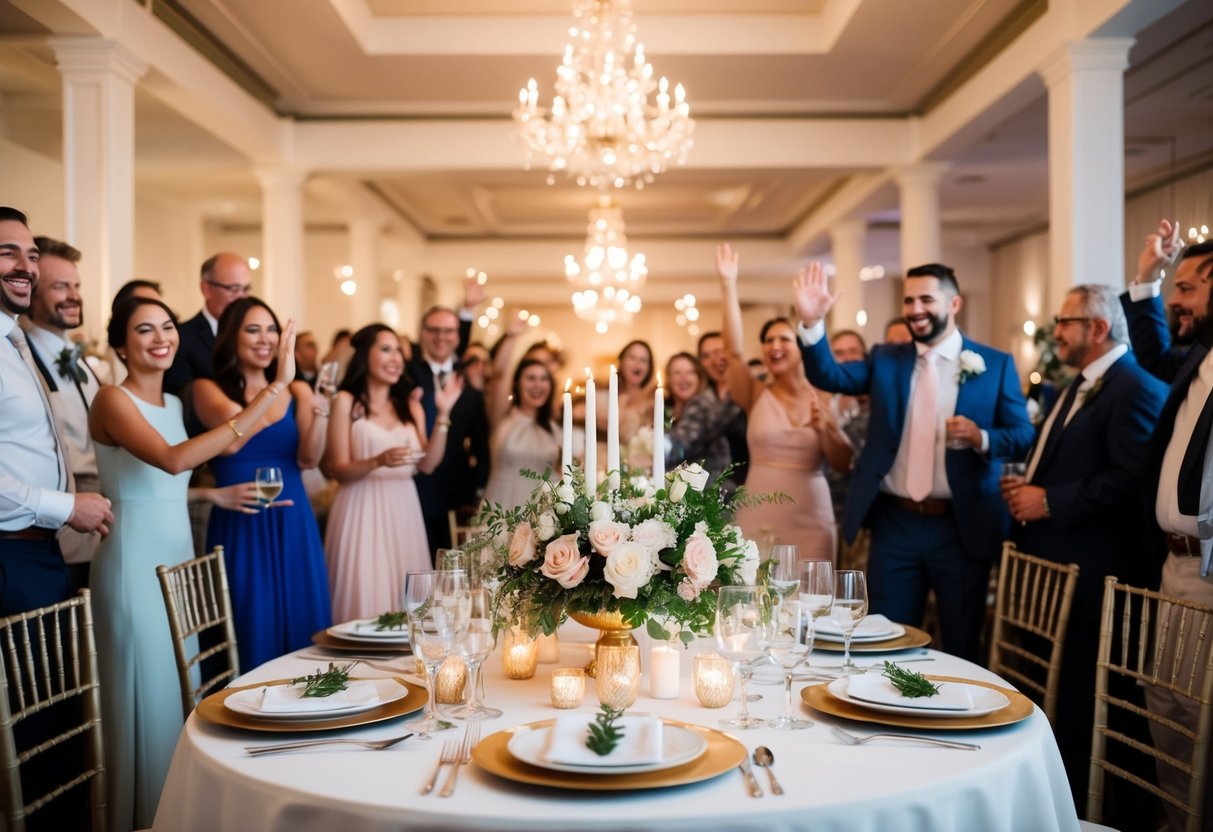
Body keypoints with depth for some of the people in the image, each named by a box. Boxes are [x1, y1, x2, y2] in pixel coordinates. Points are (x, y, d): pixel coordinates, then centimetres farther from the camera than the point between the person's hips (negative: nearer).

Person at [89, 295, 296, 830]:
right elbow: (172, 460, -33)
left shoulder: (174, 403, 11)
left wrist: (212, 495, 6)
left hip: (179, 554, 8)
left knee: (181, 689, 15)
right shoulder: (113, 401, -14)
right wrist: (272, 390, -39)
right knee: (146, 693, 1)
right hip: (135, 560, -8)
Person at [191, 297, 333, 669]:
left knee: (300, 626, 8)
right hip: (239, 526, -2)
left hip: (293, 524, 3)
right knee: (251, 631, 4)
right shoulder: (208, 388, 1)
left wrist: (320, 416, -22)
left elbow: (309, 459, -5)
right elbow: (230, 441, -17)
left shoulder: (297, 391, 7)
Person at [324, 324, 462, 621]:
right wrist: (378, 461, -24)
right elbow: (338, 470, -7)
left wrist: (442, 414, -2)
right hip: (363, 511, -4)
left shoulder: (410, 405, 12)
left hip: (403, 510, 4)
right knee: (365, 598, -5)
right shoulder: (346, 401, -2)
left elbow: (428, 464, 4)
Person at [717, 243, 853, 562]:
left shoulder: (821, 400, 4)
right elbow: (734, 349, -13)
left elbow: (844, 464, 3)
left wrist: (825, 427, -14)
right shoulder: (756, 397, 3)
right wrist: (728, 284, -18)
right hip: (758, 517, 0)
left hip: (810, 520, 1)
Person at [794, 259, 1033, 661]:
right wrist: (811, 323, -22)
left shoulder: (995, 364, 1)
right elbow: (828, 375, -6)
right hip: (894, 523, 2)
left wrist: (980, 437, -21)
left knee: (962, 649, 10)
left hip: (962, 527, -2)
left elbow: (1023, 435, -1)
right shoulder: (885, 360, 7)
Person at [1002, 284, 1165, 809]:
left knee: (1075, 691, 0)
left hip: (1084, 570, -10)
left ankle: (1075, 803, 14)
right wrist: (1026, 488, 7)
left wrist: (1049, 501, -18)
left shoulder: (1135, 388, -14)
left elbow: (1131, 478, -24)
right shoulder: (1079, 386, 19)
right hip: (1046, 559, 10)